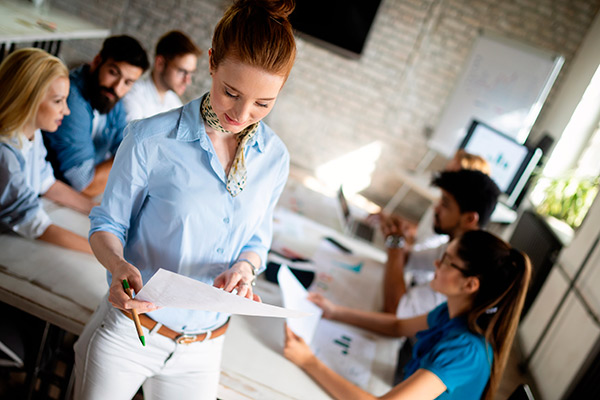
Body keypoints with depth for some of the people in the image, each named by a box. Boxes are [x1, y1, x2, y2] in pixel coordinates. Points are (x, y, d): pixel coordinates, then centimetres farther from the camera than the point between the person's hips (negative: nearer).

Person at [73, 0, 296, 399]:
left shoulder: (275, 158, -5)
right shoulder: (150, 138, -17)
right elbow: (108, 223, -7)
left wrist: (245, 266, -15)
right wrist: (119, 265, -27)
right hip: (127, 333, -2)